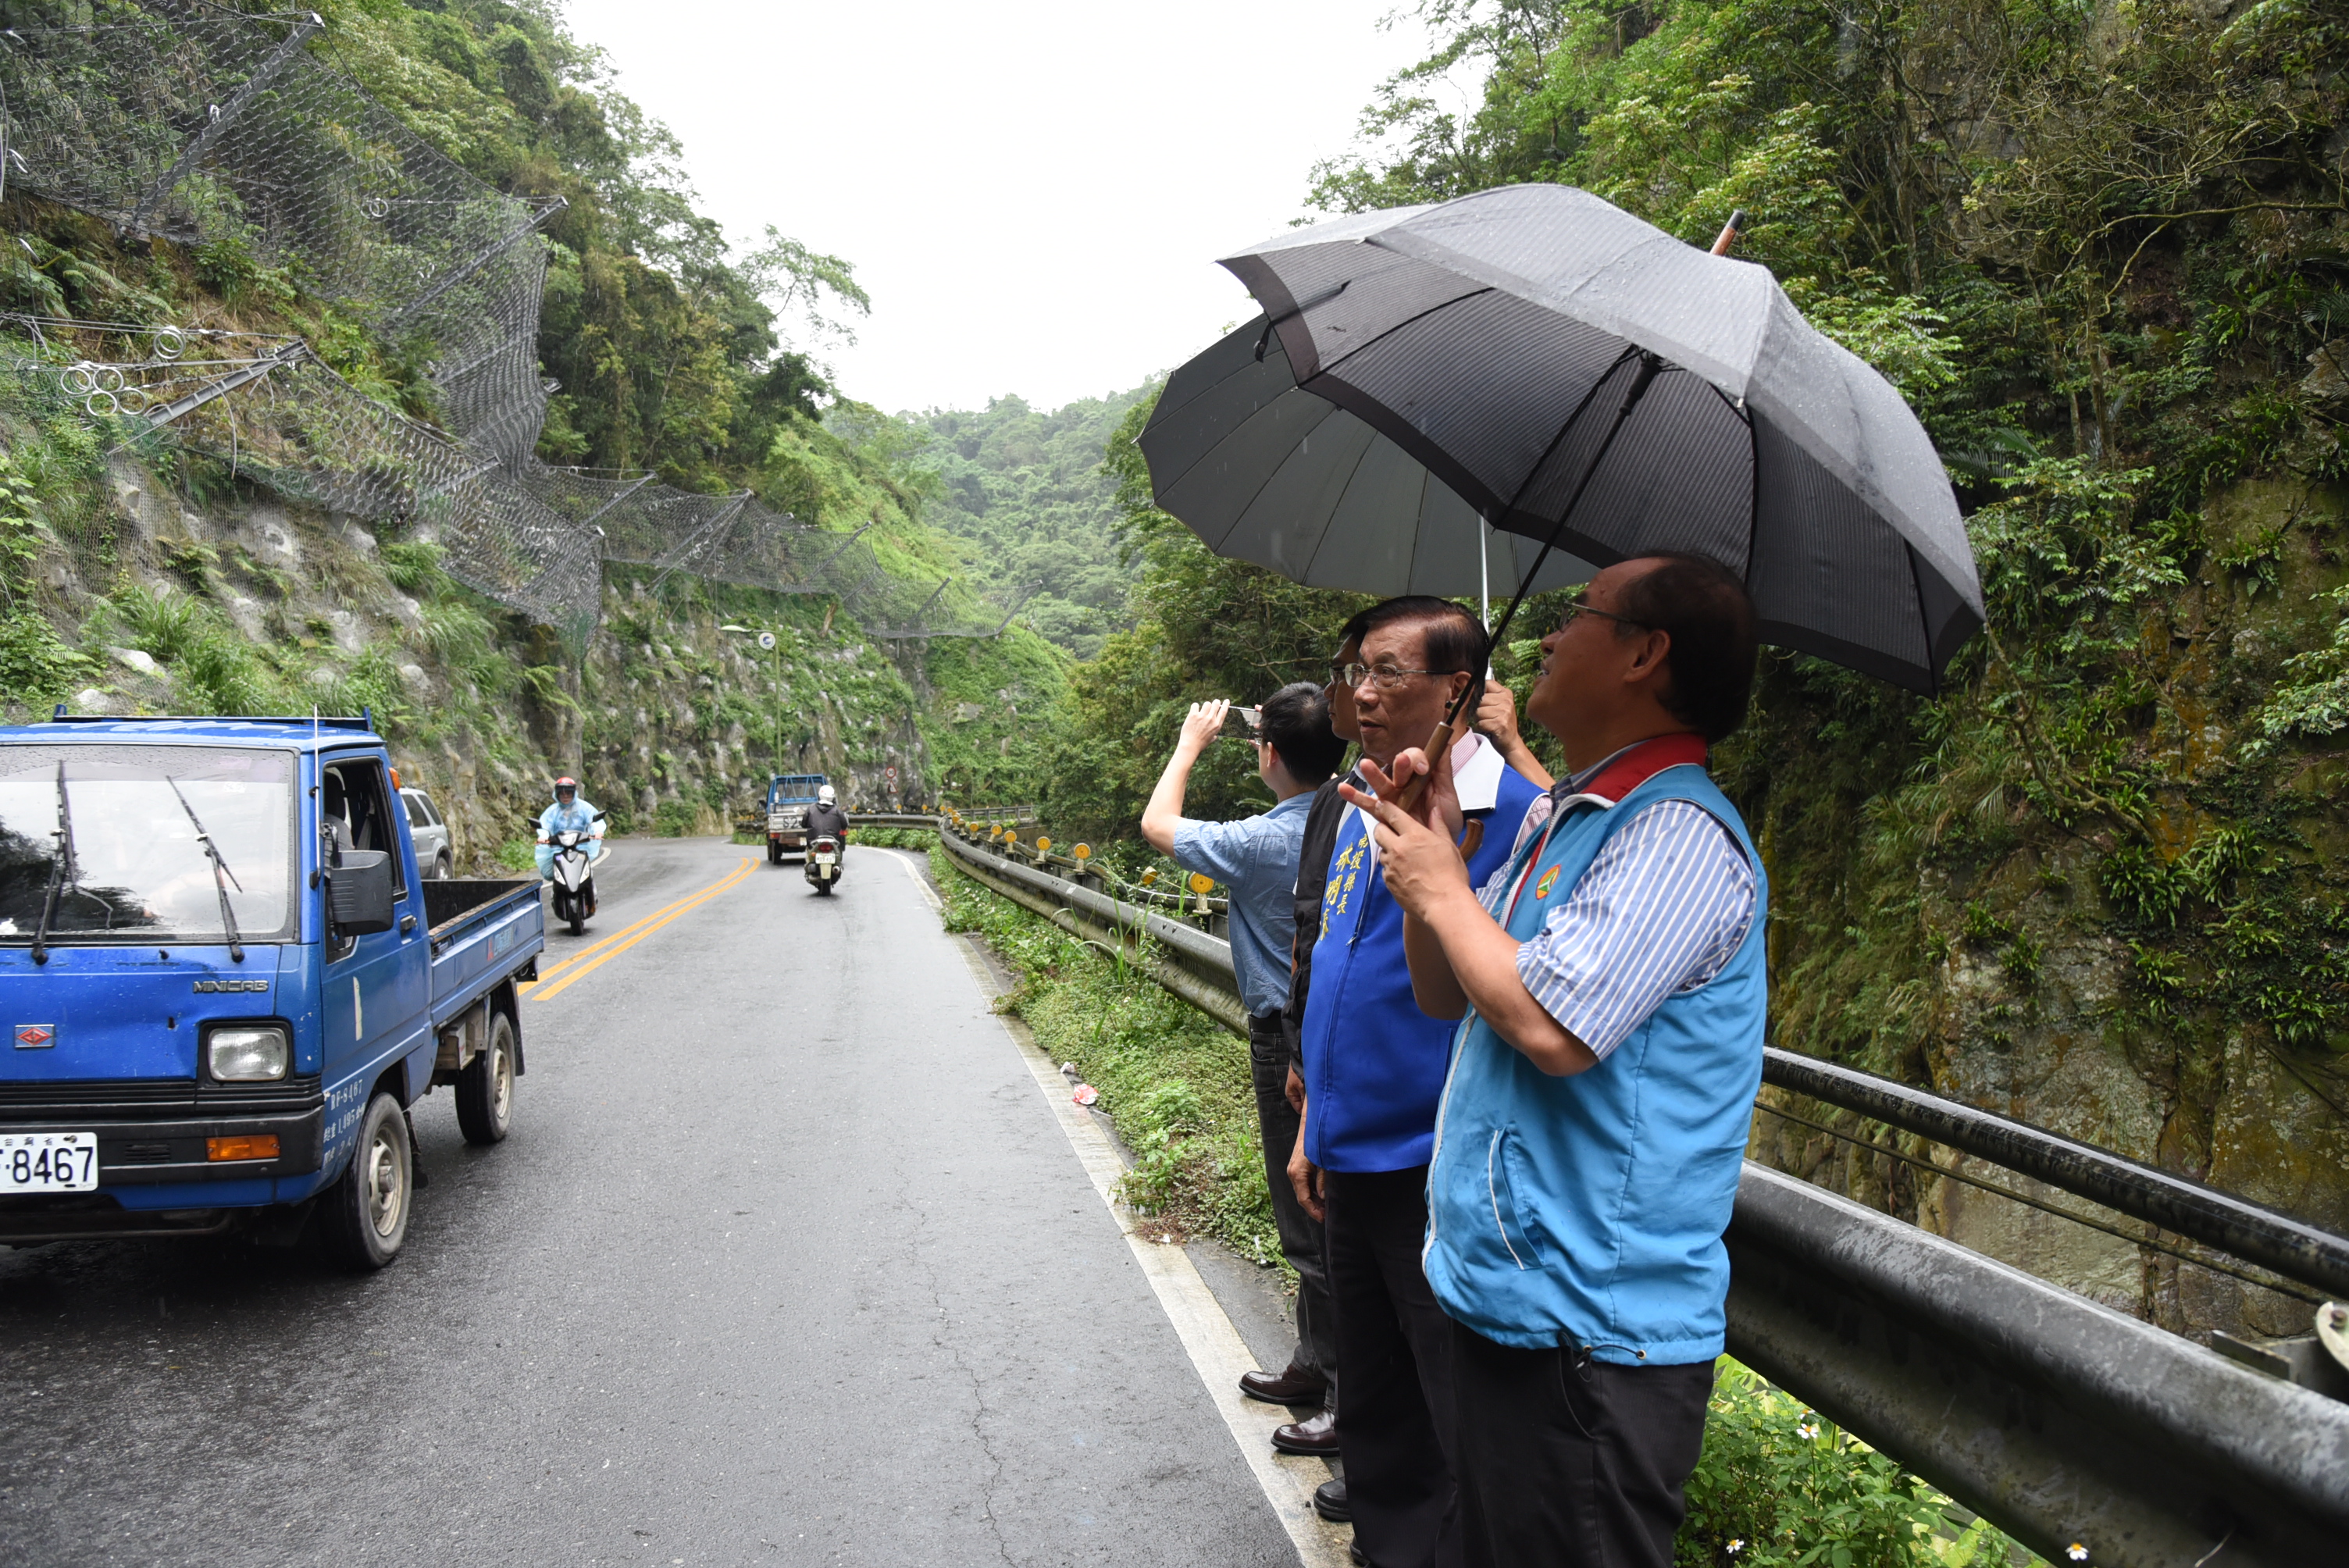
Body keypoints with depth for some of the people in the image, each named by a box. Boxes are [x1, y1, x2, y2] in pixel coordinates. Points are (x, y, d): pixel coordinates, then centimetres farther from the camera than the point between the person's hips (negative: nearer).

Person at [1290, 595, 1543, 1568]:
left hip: (1440, 1171, -8)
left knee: (1463, 1430, 7)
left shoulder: (1508, 815, -16)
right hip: (1354, 1163, 8)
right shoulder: (1360, 810, 9)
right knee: (1374, 1409, 22)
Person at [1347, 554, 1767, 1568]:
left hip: (1591, 1330, -9)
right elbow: (1443, 996, 16)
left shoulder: (1678, 834, -20)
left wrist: (1442, 887, -14)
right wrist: (1431, 846, 2)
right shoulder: (1558, 817, 11)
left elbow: (1550, 1024, -29)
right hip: (1506, 1292, 9)